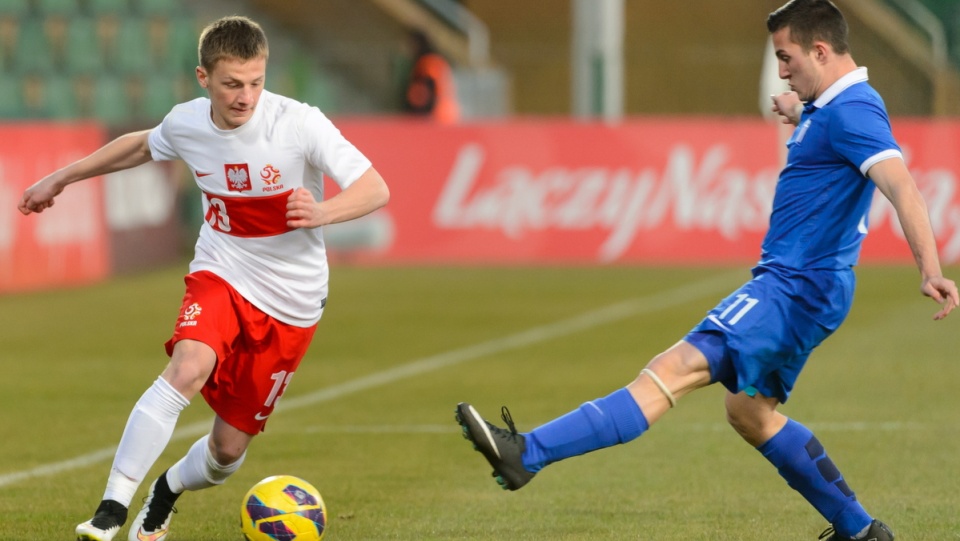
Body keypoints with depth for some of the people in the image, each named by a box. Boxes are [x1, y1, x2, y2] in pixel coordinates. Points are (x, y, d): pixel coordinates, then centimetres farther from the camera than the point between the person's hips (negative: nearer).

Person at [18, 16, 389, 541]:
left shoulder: (299, 124, -20)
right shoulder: (186, 123, -8)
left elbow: (376, 189, -19)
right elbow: (141, 145, 16)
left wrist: (322, 212, -39)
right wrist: (61, 178, 22)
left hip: (290, 302, -1)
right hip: (220, 275, 1)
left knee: (227, 450, 3)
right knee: (187, 369, -32)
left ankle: (167, 491, 40)